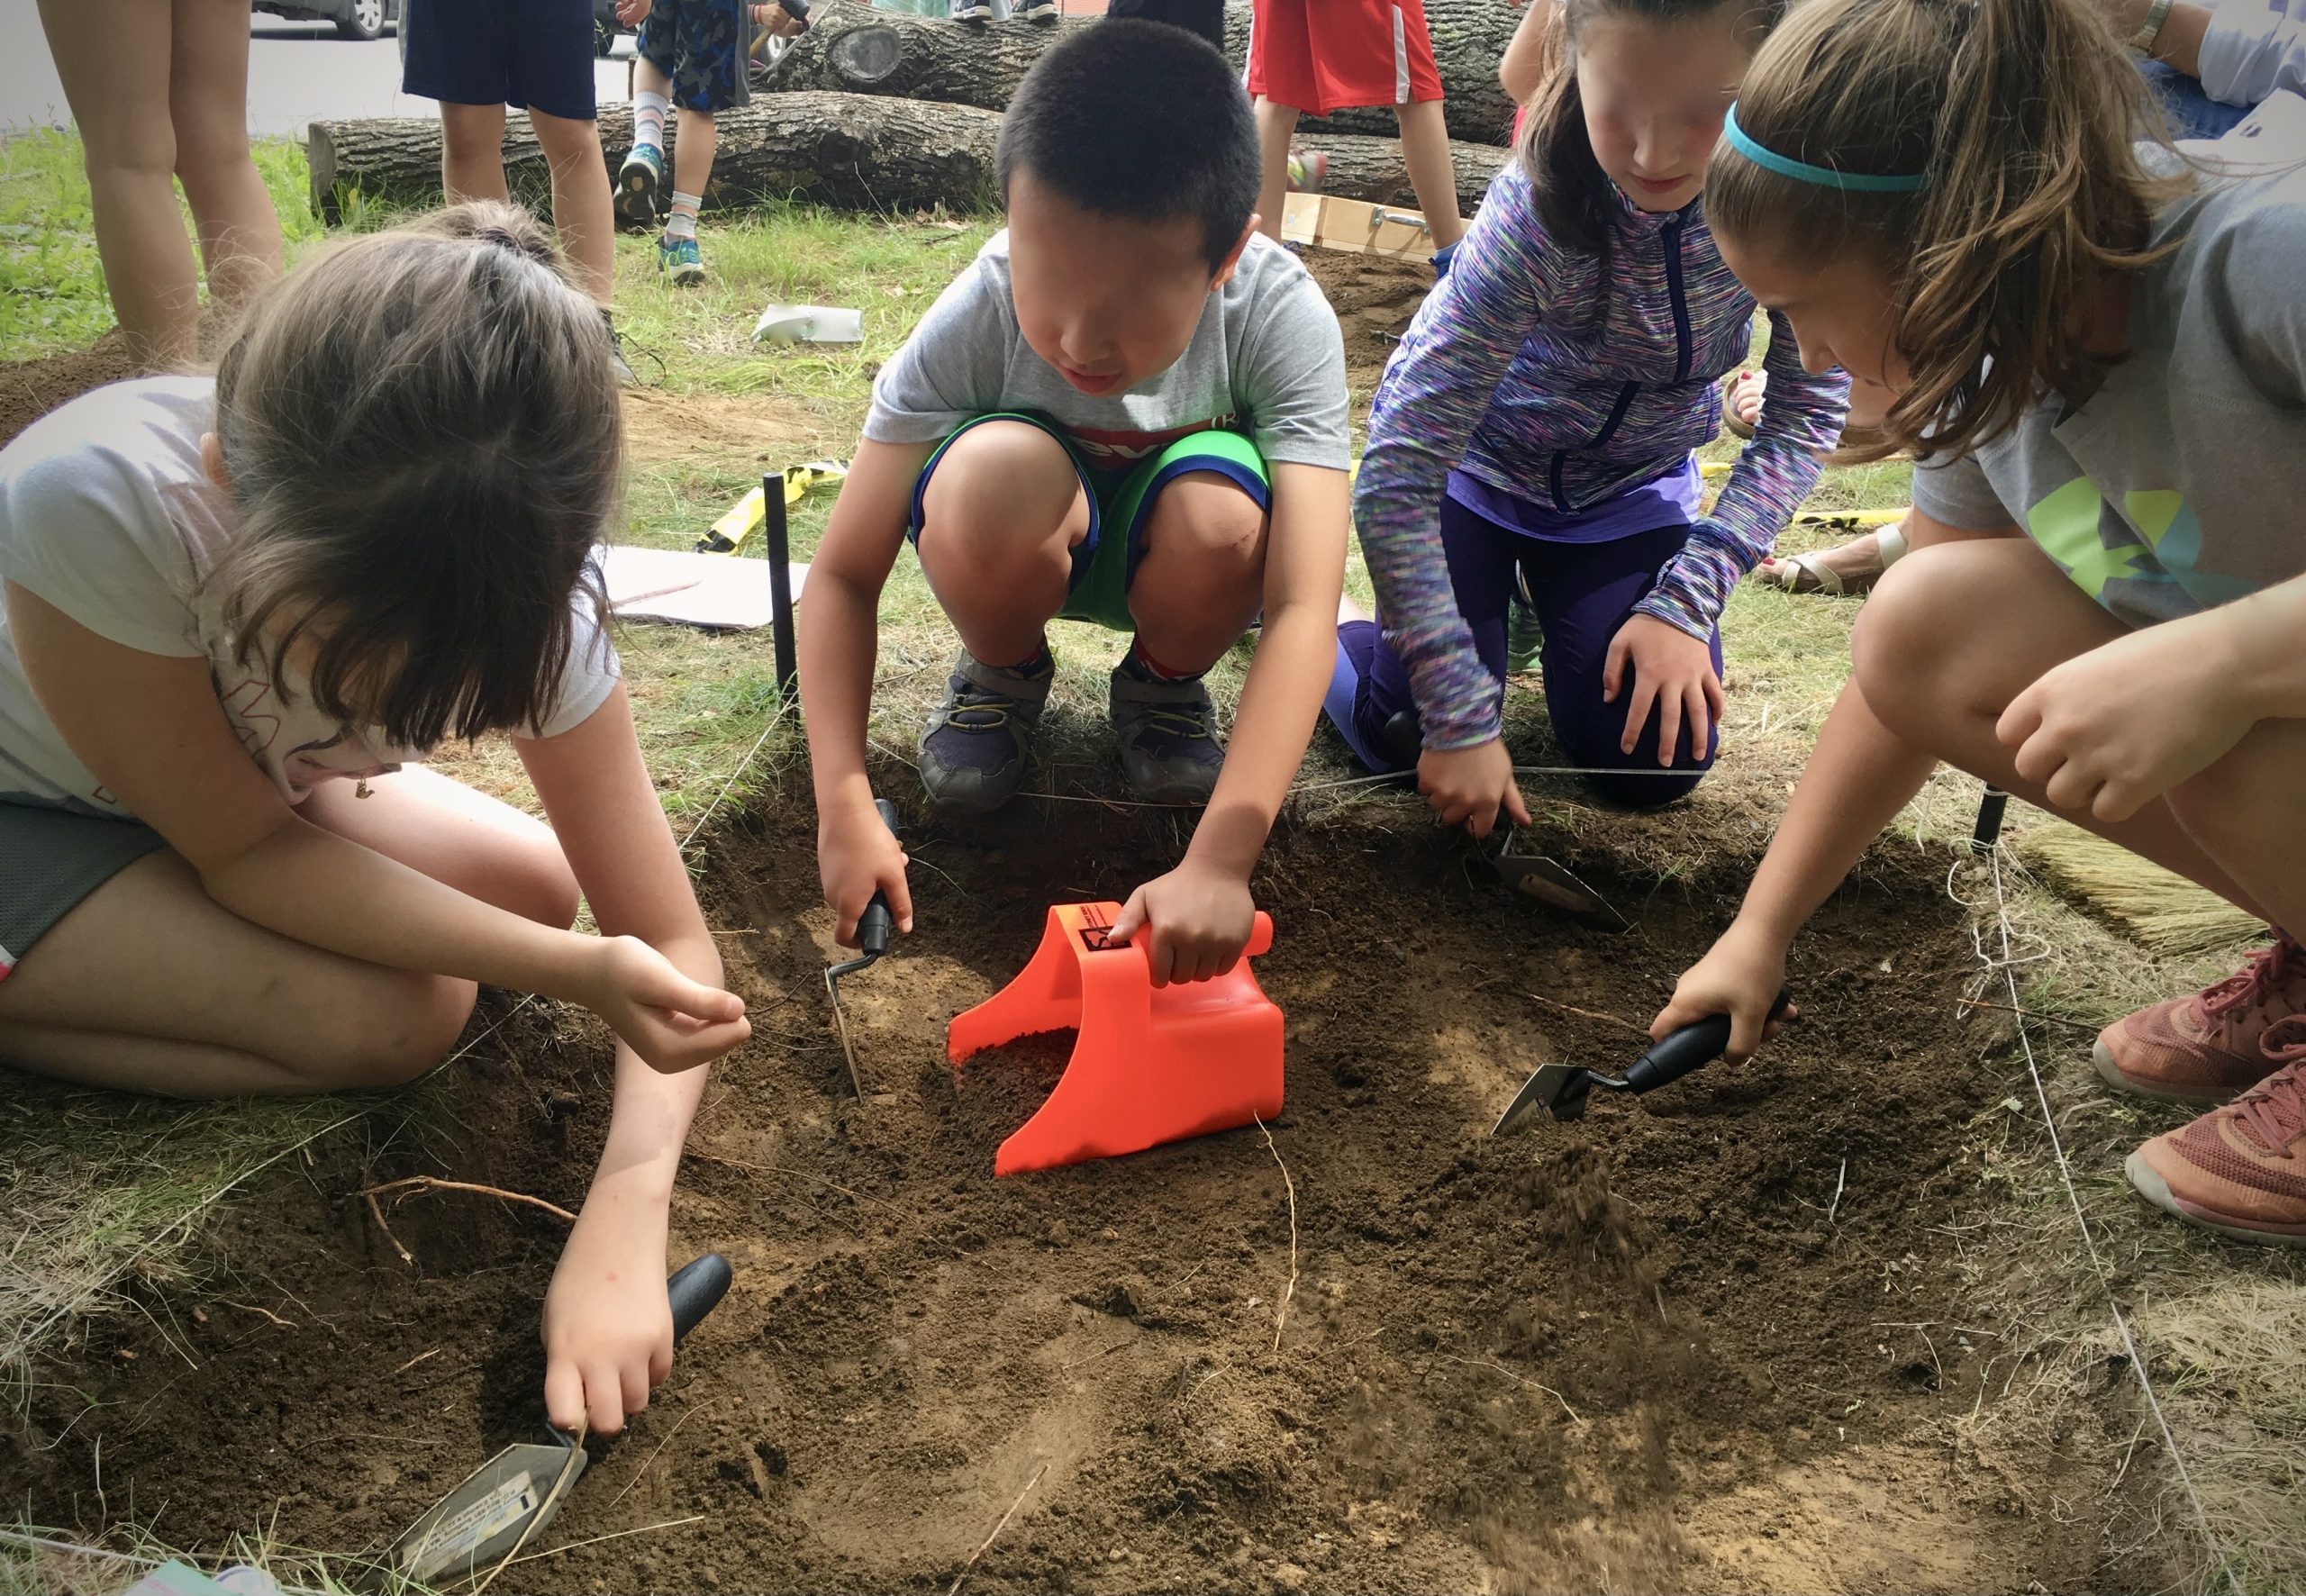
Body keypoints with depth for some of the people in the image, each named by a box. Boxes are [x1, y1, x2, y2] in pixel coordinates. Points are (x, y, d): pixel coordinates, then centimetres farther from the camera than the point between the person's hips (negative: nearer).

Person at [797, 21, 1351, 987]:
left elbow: (1304, 605, -38)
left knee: (1218, 510, -36)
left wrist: (1219, 860, -48)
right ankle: (1002, 676, -2)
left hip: (1164, 557, 0)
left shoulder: (1281, 318, -30)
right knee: (993, 474, -36)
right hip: (1034, 549, 0)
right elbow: (843, 577, -24)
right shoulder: (974, 318, -28)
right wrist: (844, 806, -36)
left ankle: (1162, 686, -2)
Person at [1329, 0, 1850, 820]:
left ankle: (1546, 591, 23)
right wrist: (1461, 719, -36)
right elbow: (1398, 472, -35)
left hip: (1632, 480, 3)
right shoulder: (1536, 213, -34)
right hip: (1471, 462, -3)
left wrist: (1686, 600, -23)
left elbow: (1806, 409, -14)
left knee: (1657, 759, -7)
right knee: (1407, 735, -15)